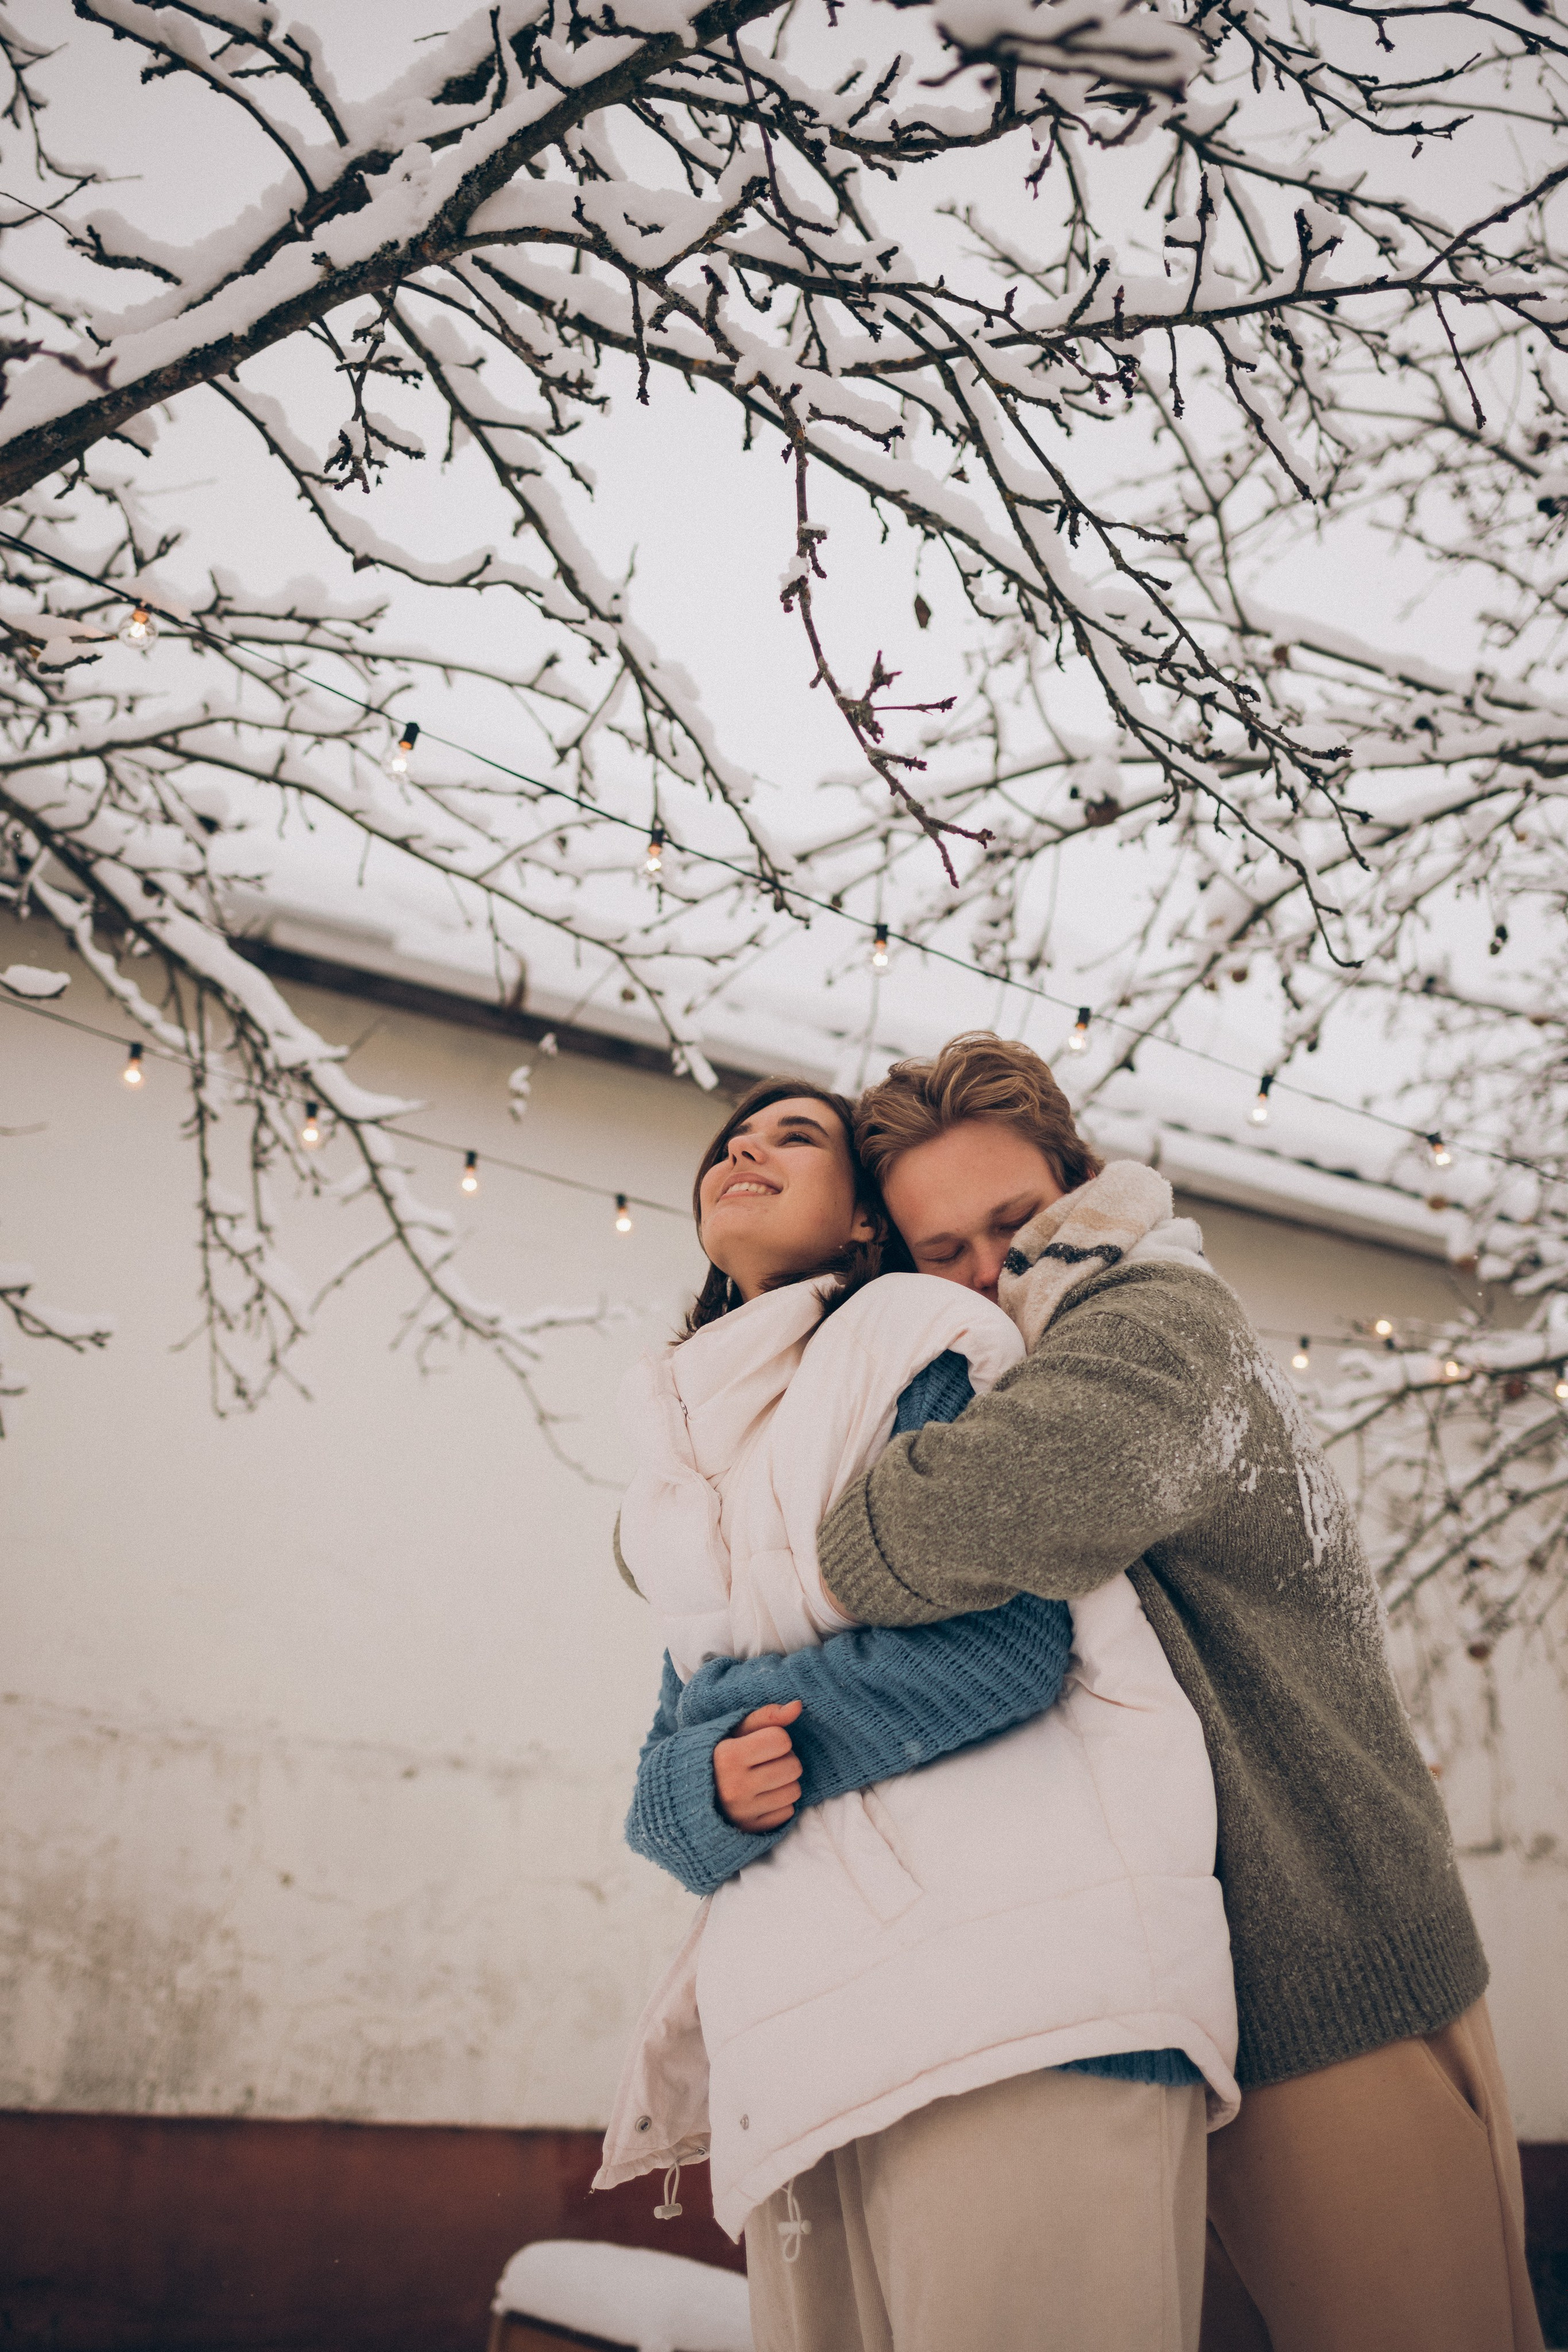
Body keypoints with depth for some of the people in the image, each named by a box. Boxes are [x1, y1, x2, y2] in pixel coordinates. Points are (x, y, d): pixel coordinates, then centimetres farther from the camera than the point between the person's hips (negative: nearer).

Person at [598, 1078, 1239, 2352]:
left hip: (1018, 1978, -6)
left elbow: (1005, 1637, -11)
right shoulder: (683, 1464, 24)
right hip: (800, 2018, 6)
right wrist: (710, 1793, -6)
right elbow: (662, 1779, 17)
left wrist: (758, 1712, -2)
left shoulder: (916, 1340, 4)